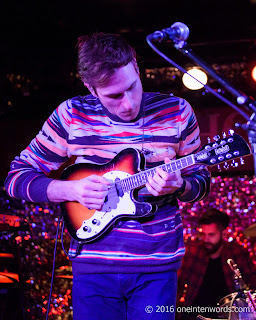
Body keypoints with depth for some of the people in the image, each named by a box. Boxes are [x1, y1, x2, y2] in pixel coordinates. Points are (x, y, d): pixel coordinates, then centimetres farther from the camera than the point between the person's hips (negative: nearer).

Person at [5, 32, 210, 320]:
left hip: (156, 266, 0)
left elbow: (201, 180, 7)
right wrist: (70, 190, -14)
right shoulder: (72, 115, -4)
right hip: (93, 265, 0)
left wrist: (177, 186, -16)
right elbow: (17, 176, 2)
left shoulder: (176, 112, -2)